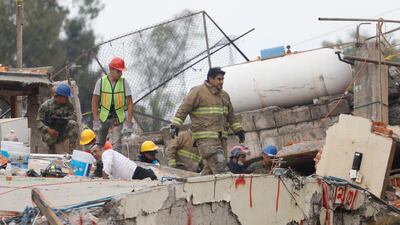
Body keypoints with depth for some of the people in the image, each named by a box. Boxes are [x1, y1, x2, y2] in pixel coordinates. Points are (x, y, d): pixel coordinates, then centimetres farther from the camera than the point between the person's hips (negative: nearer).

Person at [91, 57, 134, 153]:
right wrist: (96, 121, -9)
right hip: (103, 116, 1)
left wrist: (128, 123, -13)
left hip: (118, 117, -1)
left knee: (116, 144, -14)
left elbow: (129, 104, -6)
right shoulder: (101, 82, -6)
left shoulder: (124, 83, -6)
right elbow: (95, 102, -2)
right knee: (98, 144, 7)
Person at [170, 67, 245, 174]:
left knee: (211, 168, 5)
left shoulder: (224, 95, 19)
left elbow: (231, 116, 30)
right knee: (219, 165, -18)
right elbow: (184, 108, -6)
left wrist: (238, 130, 28)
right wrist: (176, 125, -15)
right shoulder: (198, 92, -3)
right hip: (205, 137, -7)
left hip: (221, 137, 8)